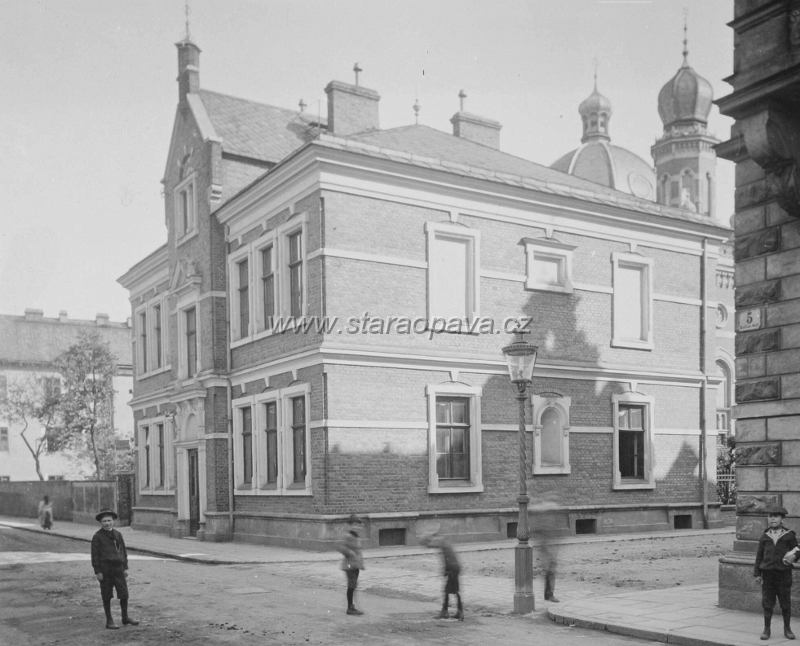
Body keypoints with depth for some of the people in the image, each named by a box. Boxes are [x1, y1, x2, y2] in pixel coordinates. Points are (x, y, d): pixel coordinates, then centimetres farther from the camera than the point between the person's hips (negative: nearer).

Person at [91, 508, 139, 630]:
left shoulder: (118, 535, 10)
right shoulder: (97, 537, -5)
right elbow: (95, 555, -6)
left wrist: (125, 567, 11)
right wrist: (97, 571, -10)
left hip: (118, 568, 4)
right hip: (105, 569, -4)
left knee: (124, 594, 5)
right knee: (106, 596, 4)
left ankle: (125, 618, 20)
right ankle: (109, 621, 14)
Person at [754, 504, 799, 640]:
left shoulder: (789, 535, 1)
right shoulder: (764, 537, 5)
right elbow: (759, 555, 8)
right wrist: (757, 573, 5)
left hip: (784, 573, -1)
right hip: (767, 573, 1)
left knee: (785, 602, 5)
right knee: (767, 603, 3)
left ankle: (787, 629, 21)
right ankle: (767, 629, 13)